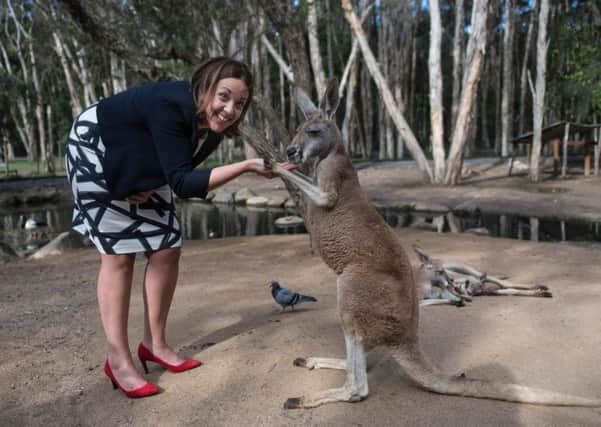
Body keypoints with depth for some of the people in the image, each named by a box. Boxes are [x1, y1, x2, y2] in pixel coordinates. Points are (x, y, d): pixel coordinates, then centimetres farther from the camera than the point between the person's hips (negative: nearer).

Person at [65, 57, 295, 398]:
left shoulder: (212, 124, -14)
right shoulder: (170, 105, -36)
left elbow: (180, 175, 2)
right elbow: (183, 183, -40)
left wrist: (151, 188, -14)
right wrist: (247, 166, -45)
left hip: (144, 168, 7)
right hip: (97, 151, -7)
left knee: (167, 250, -1)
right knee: (119, 254, -9)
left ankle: (154, 344, 13)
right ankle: (118, 359, 1)